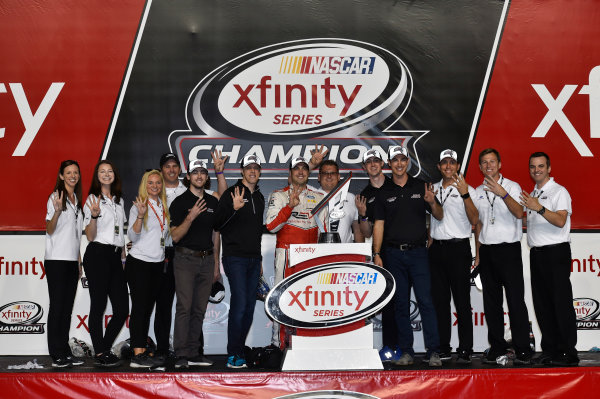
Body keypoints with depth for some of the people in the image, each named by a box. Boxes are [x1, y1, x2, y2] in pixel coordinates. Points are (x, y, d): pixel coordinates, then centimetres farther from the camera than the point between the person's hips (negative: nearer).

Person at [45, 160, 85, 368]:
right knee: (57, 306, -6)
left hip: (72, 260, 7)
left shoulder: (77, 200, 16)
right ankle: (56, 355, -2)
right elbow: (50, 230, -12)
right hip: (56, 260, -7)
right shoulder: (55, 198, -5)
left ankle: (65, 352, 11)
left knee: (67, 307, 7)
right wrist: (57, 211, -29)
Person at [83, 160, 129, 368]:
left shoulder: (119, 200, 18)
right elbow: (90, 236, -7)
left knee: (122, 308, 2)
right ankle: (99, 354, 4)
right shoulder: (93, 199, -2)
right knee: (98, 305, -3)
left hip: (115, 256, 7)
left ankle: (105, 349, 16)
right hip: (97, 255, -6)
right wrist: (94, 216, -24)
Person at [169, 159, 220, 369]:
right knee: (184, 307, -10)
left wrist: (216, 264, 15)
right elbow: (175, 236, -7)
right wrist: (191, 217, -21)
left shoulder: (213, 202, 14)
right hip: (185, 259, -5)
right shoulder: (180, 202, -2)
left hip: (206, 260, 5)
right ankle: (181, 355, -8)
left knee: (199, 309, 5)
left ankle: (194, 353, 10)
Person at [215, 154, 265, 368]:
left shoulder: (259, 197, 17)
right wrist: (234, 209, -26)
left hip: (254, 259, 7)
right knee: (239, 304, -14)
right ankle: (233, 355, -8)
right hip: (235, 258, -7)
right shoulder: (231, 194, -3)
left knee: (249, 307, 6)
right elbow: (218, 224, -10)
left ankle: (239, 351, 14)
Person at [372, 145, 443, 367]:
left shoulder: (421, 187, 7)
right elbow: (379, 225, 7)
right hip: (393, 253, 1)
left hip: (417, 251, -1)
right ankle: (406, 351, 11)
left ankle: (433, 351, -4)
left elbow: (439, 216, 8)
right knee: (401, 303, 5)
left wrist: (432, 202, -13)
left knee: (425, 300, -8)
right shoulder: (384, 193, 9)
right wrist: (377, 254, -1)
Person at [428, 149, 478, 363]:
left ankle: (465, 350, 1)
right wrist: (429, 241, 12)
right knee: (440, 300, 7)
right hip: (437, 248, 5)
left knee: (462, 301, -3)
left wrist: (465, 194, -22)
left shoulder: (467, 189, 0)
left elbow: (474, 221, -12)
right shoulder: (433, 189, 15)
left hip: (458, 248, -5)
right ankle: (443, 348, 13)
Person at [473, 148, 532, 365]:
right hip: (487, 250, 5)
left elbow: (518, 213, -18)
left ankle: (522, 349, -1)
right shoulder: (478, 192, 13)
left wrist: (503, 193, -33)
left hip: (508, 249, -4)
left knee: (516, 300, -6)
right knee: (491, 302, 6)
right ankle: (497, 346, 14)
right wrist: (477, 254, 12)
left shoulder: (512, 187, -1)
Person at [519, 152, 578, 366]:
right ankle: (550, 350, 14)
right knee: (542, 303, 7)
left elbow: (560, 221, -21)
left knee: (561, 302, -7)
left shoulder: (559, 192, -5)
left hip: (556, 253, -7)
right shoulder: (532, 195, 19)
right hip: (536, 253, 8)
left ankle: (568, 352, -3)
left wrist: (539, 208, -32)